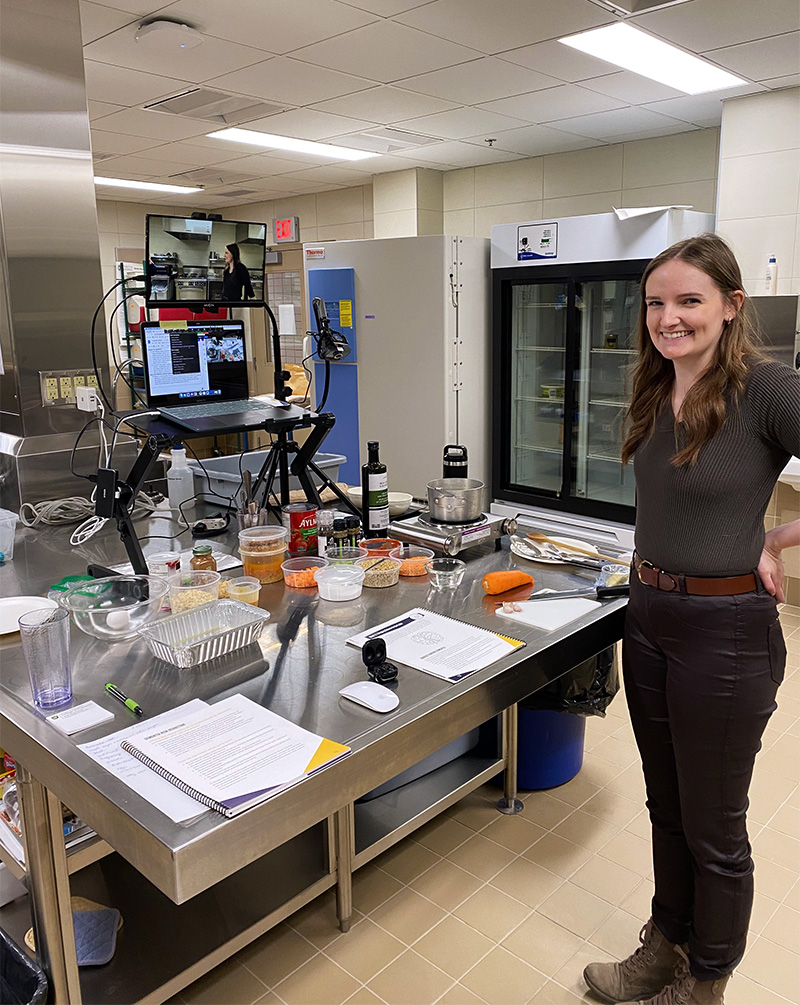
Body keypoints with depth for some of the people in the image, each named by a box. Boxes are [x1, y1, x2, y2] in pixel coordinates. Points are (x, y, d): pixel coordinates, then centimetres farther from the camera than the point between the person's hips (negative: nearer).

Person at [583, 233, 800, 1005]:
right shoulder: (656, 393, 5)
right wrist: (650, 578, 5)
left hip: (725, 630, -7)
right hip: (648, 616, 7)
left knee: (713, 828, 13)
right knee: (666, 807, 23)